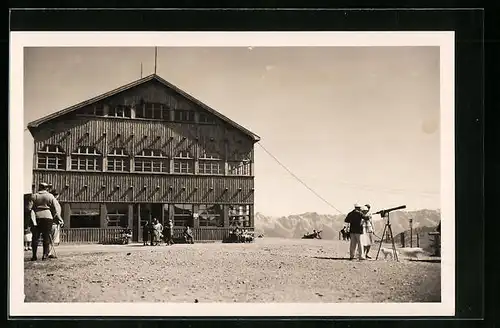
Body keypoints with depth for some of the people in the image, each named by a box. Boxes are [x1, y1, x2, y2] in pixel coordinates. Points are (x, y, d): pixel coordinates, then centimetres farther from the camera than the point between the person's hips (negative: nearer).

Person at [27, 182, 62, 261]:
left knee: (35, 237, 6)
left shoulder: (34, 196, 7)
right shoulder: (50, 196, 4)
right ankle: (45, 254, -1)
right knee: (46, 237, 4)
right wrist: (58, 218, 9)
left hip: (36, 217, 1)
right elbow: (56, 208, 1)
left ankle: (34, 255, 6)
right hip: (47, 217, -1)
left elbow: (29, 208, 0)